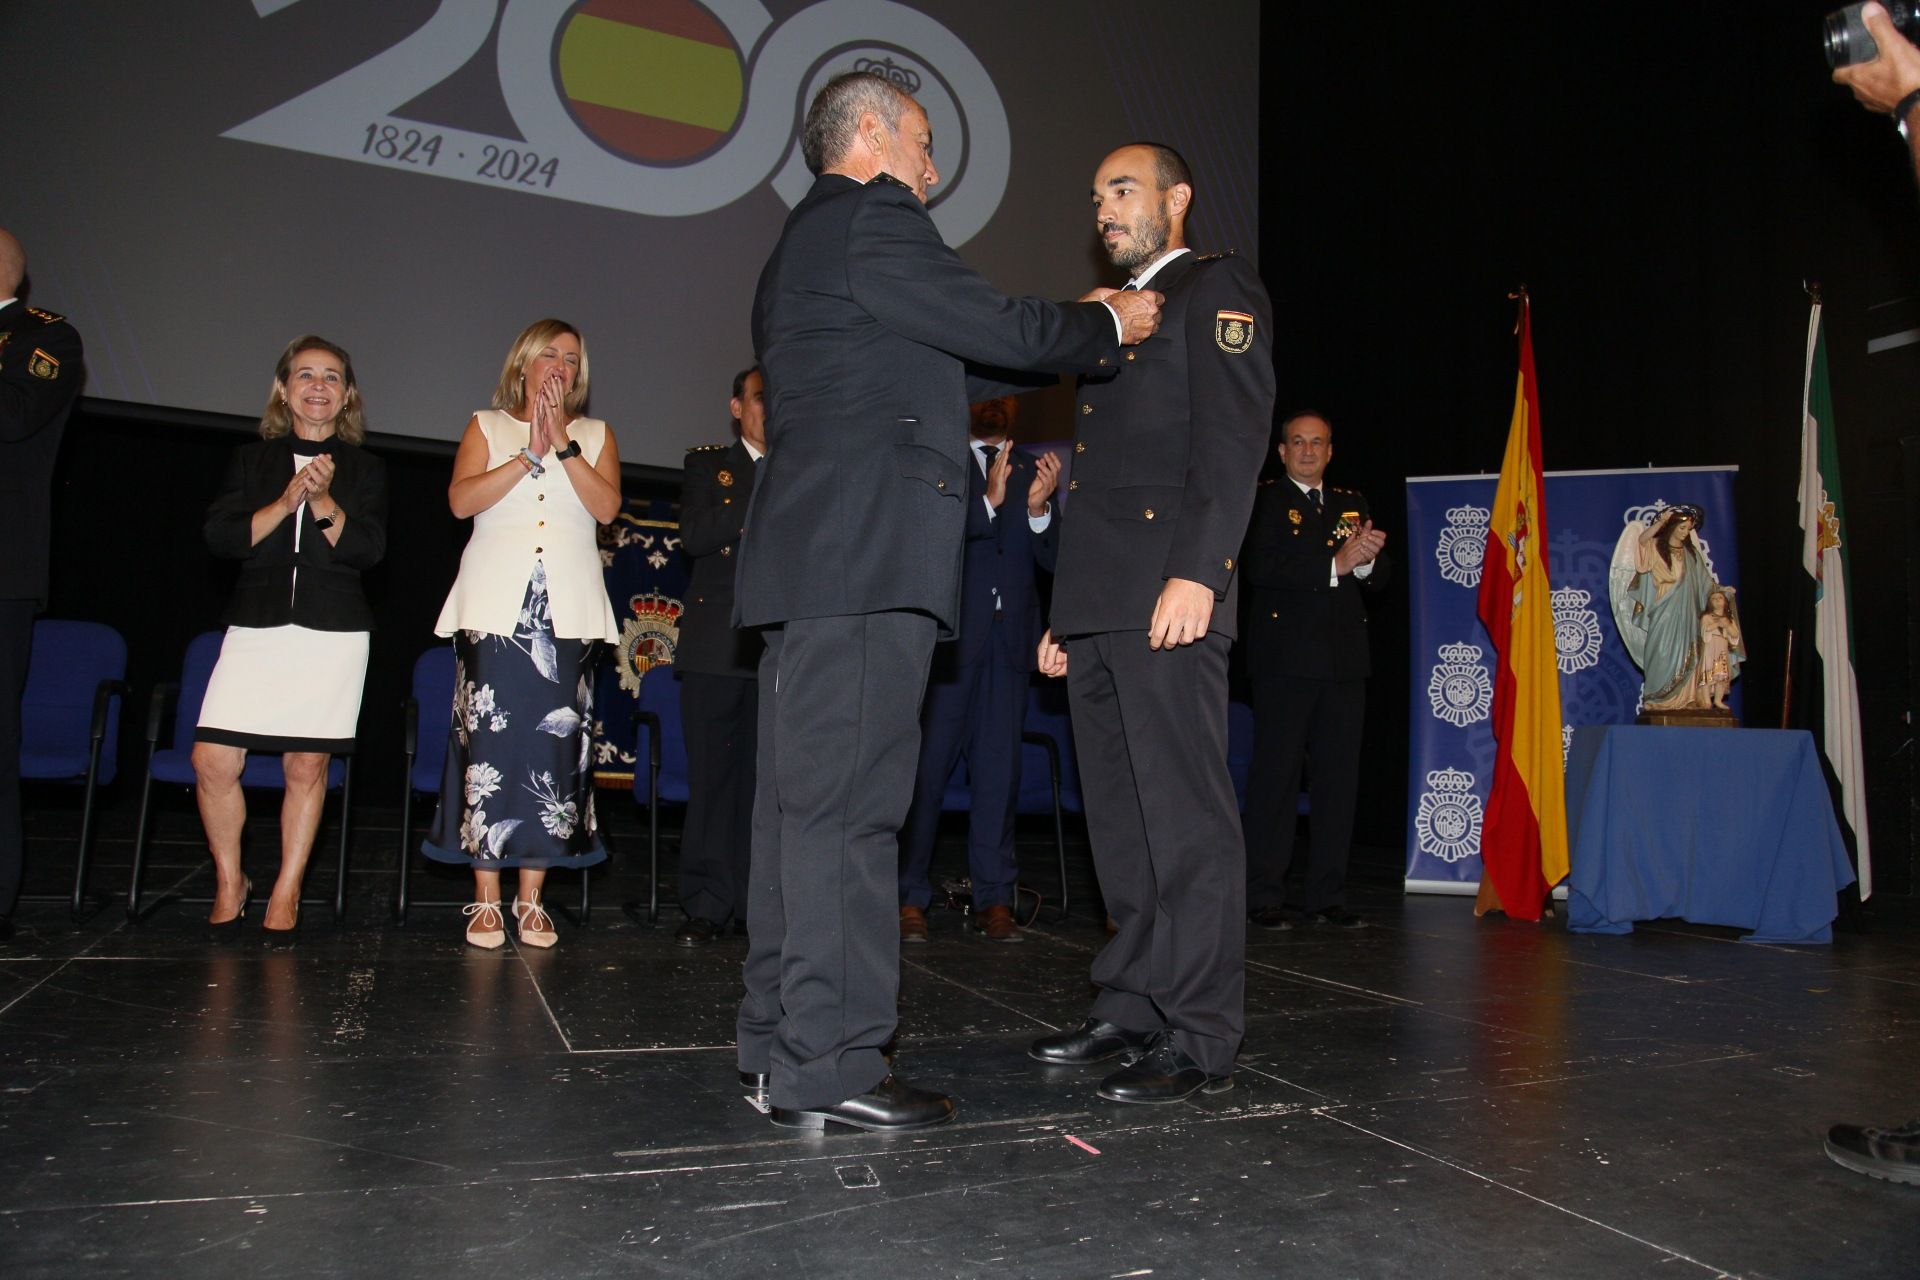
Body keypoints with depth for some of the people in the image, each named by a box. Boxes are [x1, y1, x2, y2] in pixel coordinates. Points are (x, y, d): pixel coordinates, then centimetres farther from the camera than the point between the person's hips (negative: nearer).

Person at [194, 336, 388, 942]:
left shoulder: (364, 468, 10)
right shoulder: (252, 459, 12)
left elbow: (369, 547, -3)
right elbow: (220, 535, 0)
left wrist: (323, 502, -17)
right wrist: (285, 502, -12)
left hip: (334, 631, -1)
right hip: (256, 625, 1)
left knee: (307, 765, 1)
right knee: (212, 760, -7)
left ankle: (286, 893, 14)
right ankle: (230, 882, 13)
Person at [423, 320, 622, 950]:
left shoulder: (596, 435, 17)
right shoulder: (486, 425, 15)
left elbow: (607, 506, 0)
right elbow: (461, 499, -2)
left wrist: (563, 443, -7)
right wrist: (529, 454, -7)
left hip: (567, 608, 1)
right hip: (496, 602, -1)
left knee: (554, 743, -4)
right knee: (490, 738, -7)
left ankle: (531, 899, 2)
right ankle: (486, 899, -1)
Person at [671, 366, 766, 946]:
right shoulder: (707, 464, 12)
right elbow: (694, 537, -6)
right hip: (716, 645, -1)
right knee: (712, 774, 0)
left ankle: (758, 901, 7)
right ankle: (708, 904, 7)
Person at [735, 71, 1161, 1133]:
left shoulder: (800, 246, 28)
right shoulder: (871, 215, -2)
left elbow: (936, 363, 28)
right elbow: (997, 330, -4)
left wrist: (1070, 339, 29)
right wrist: (1106, 326, 13)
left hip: (807, 563, 10)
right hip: (867, 557, -10)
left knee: (802, 798, 10)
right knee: (848, 802, -10)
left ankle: (781, 1042, 18)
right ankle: (828, 1066, -5)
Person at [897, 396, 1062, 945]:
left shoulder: (1029, 472, 16)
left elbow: (1050, 559, 9)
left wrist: (1038, 508, -10)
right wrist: (987, 502, -19)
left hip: (1009, 637, 4)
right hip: (949, 632, -4)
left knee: (999, 769, 4)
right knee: (927, 765, -4)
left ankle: (993, 899, 9)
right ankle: (909, 897, 2)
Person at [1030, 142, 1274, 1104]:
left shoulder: (1218, 290, 4)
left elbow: (1234, 438, -11)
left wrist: (1198, 572, -23)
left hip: (1165, 593, -9)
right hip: (1097, 605, 9)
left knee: (1185, 815, -9)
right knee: (1119, 816, 10)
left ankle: (1201, 1036, -3)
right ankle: (1131, 1007, 18)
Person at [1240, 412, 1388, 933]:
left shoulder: (1351, 504, 20)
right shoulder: (1264, 502, 3)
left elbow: (1377, 579, 12)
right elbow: (1260, 568, -14)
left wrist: (1366, 559, -11)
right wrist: (1335, 565, -18)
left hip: (1343, 662, 5)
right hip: (1285, 659, -5)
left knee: (1339, 778, 5)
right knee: (1276, 776, -3)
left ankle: (1326, 896, 13)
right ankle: (1264, 897, 4)